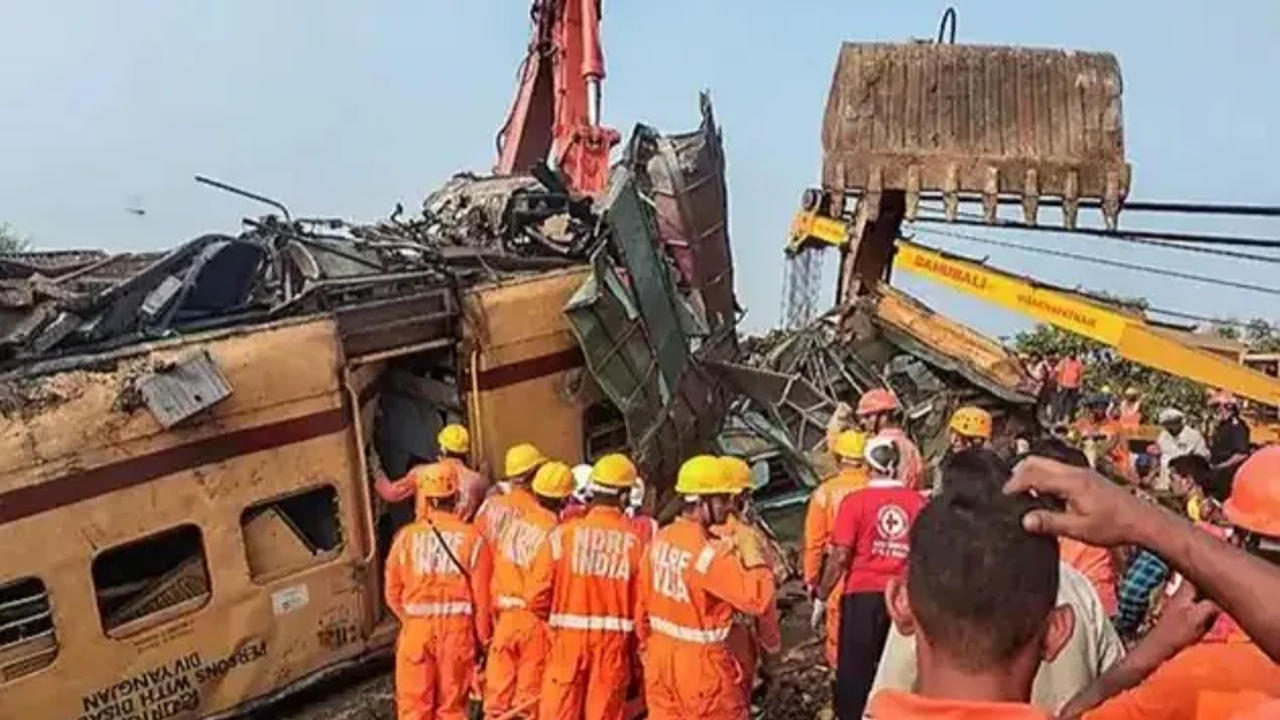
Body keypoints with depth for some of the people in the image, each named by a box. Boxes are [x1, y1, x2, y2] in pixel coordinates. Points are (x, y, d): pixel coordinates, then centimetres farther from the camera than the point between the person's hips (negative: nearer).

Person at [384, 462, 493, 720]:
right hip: (458, 630, 0)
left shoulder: (407, 536, -4)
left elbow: (392, 592, 3)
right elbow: (482, 597, -7)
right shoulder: (472, 537, -8)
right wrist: (483, 640, 7)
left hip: (417, 630, 1)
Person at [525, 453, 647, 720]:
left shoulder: (563, 533, -11)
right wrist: (633, 645, 10)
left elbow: (535, 596, -10)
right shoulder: (637, 540, -10)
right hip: (613, 644, 1)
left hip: (568, 640, 0)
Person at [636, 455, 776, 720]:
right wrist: (752, 554, -15)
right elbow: (757, 599, -27)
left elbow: (643, 600, 8)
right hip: (699, 660, -7)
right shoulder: (708, 552, -24)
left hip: (660, 654, 7)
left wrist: (647, 644, 20)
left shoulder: (661, 539, 0)